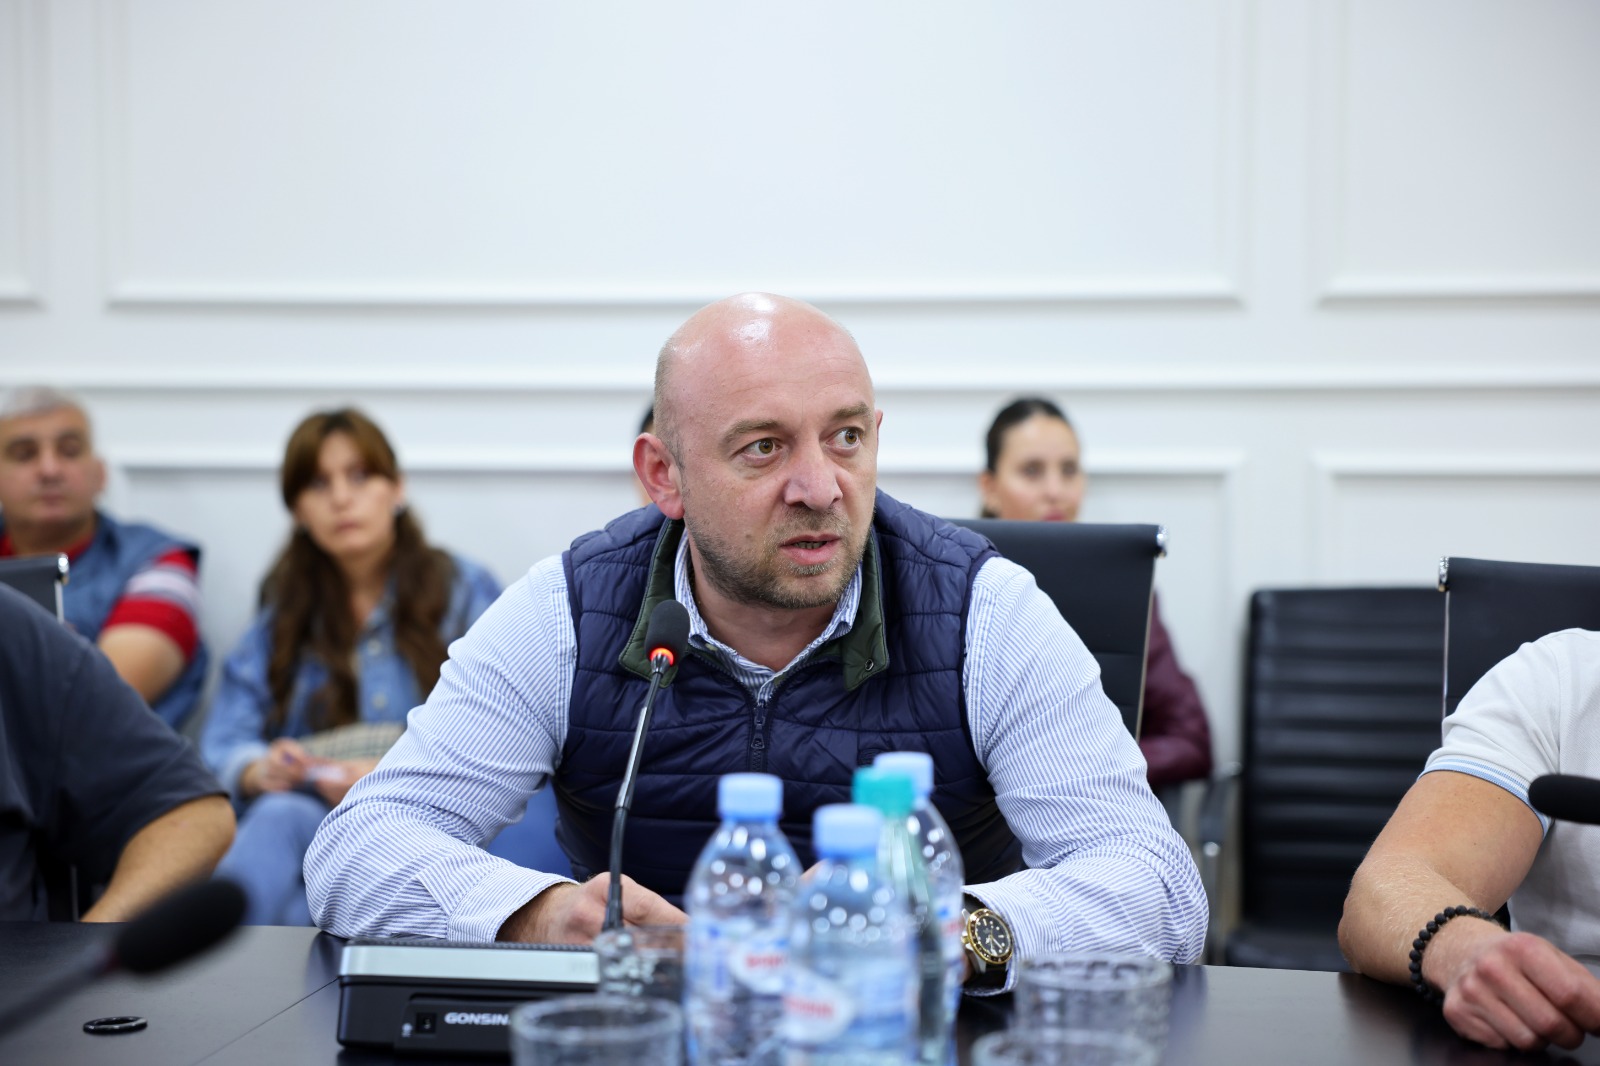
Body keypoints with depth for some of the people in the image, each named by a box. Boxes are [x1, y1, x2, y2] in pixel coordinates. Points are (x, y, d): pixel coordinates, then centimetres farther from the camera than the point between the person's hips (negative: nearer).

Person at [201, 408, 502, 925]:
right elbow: (221, 748, 11)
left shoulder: (465, 592, 12)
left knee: (281, 821, -36)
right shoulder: (281, 612, 22)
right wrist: (260, 770, -14)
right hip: (302, 808, 3)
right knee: (280, 816, -35)